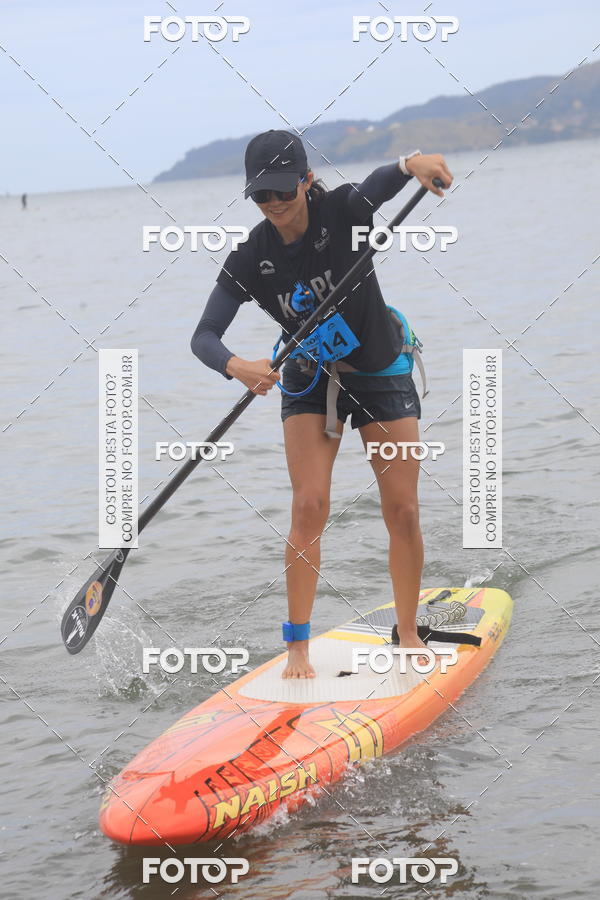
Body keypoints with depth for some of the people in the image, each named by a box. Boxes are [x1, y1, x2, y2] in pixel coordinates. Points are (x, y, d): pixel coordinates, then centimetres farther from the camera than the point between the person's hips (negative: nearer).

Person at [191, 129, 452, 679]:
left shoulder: (341, 212, -19)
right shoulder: (250, 260, -15)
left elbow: (382, 183, -40)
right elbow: (204, 336, -20)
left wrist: (412, 163, -64)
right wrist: (236, 367, -43)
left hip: (382, 375, 0)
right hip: (311, 382, 1)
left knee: (403, 512, -2)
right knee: (310, 506, -14)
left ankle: (409, 635, 16)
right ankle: (298, 646, -5)